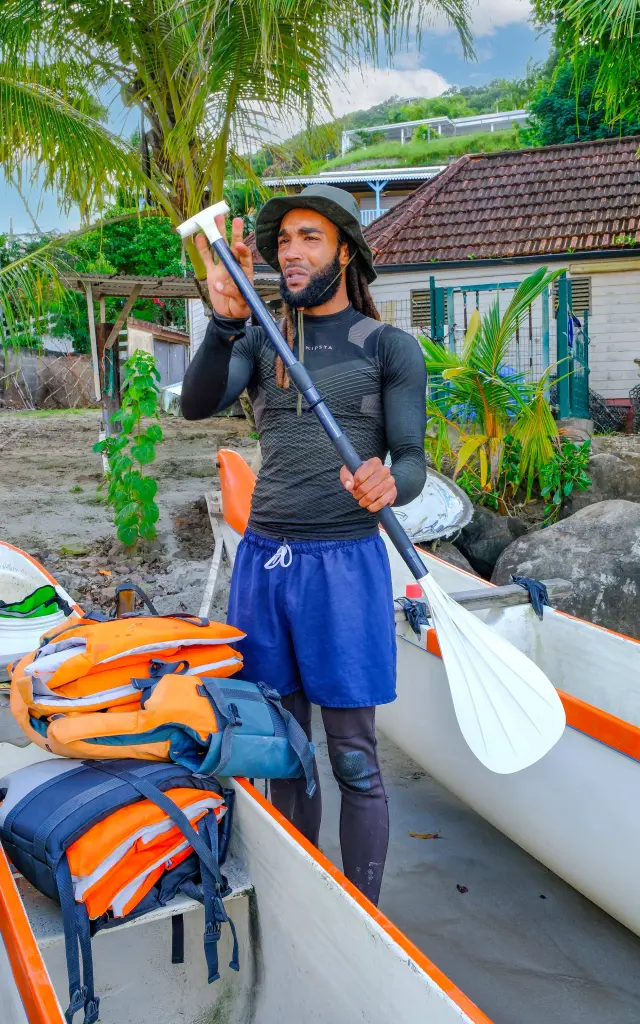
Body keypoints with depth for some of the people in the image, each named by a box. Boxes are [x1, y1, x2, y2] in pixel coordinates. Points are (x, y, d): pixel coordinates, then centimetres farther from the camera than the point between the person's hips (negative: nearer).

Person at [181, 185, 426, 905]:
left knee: (353, 760, 4)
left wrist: (388, 484, -29)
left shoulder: (390, 347, 2)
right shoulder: (261, 341, 11)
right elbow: (197, 404, -6)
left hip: (344, 562, -4)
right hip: (261, 557, 4)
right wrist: (226, 320, -23)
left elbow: (412, 460, -5)